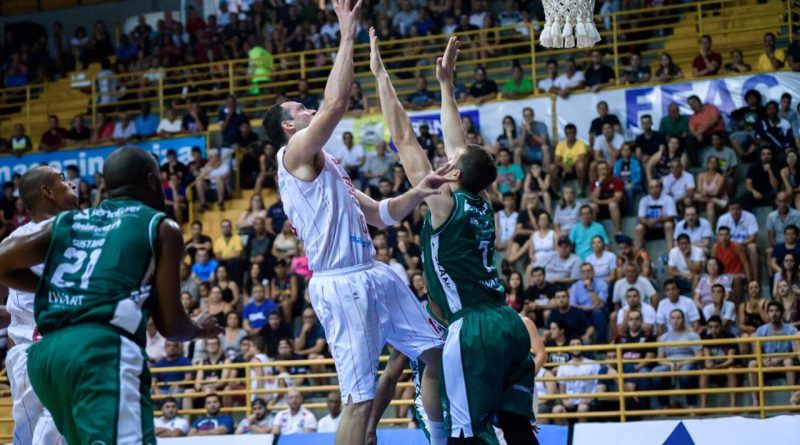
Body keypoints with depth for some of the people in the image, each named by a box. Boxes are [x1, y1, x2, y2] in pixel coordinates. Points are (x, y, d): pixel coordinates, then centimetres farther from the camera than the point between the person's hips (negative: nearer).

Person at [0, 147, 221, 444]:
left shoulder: (69, 221, 23)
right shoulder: (161, 228, 10)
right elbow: (170, 326, 8)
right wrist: (201, 329, 30)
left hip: (45, 352, 7)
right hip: (102, 349, -7)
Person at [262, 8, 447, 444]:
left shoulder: (327, 167, 22)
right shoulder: (295, 155, -5)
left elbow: (381, 215, 21)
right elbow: (336, 103, -20)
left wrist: (419, 191, 3)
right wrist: (347, 35, -14)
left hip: (375, 274, 9)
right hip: (341, 284, -9)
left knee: (437, 352, 14)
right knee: (360, 398, -10)